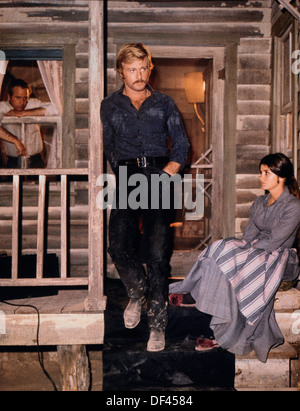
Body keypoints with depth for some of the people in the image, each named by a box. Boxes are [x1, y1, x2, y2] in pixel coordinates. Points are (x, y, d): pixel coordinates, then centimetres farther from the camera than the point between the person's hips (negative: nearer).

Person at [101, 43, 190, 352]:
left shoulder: (164, 103, 19)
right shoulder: (109, 106, 20)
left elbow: (181, 146, 13)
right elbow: (107, 149, 17)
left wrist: (165, 173, -3)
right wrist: (125, 178, 2)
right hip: (126, 177, 1)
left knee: (158, 253, -11)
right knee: (118, 244, -19)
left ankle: (157, 324, 0)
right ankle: (137, 292, 12)